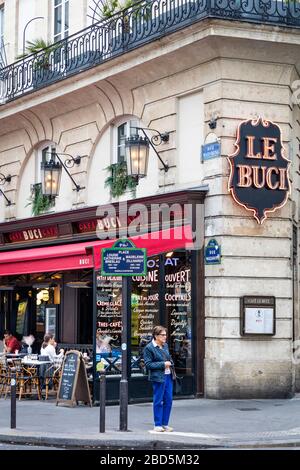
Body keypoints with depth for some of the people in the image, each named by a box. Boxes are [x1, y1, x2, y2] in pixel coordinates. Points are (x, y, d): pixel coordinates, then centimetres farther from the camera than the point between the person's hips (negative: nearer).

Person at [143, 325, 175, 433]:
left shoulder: (165, 345, 13)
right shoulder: (149, 348, -8)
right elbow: (148, 364, -11)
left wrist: (170, 363, 4)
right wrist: (163, 364, -15)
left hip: (168, 376, 7)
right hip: (158, 377, -7)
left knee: (168, 401, 8)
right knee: (158, 401, -1)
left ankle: (165, 424, 17)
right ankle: (157, 425, 8)